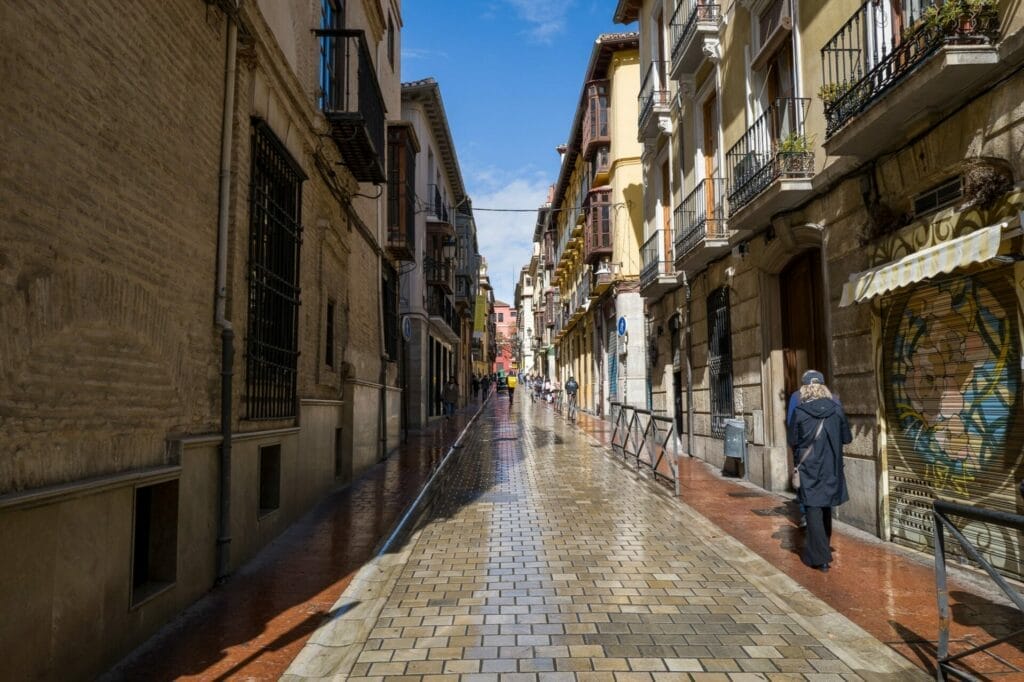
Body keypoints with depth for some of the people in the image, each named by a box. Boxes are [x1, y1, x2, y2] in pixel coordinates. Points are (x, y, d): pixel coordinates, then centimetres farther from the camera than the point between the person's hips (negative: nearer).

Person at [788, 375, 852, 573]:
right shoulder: (837, 409, -2)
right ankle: (822, 548, 35)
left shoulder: (799, 412, -7)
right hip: (831, 468, 3)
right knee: (825, 506, 19)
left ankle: (820, 557, -3)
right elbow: (847, 438, 7)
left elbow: (792, 441, -3)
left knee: (813, 510, 1)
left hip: (809, 468, -3)